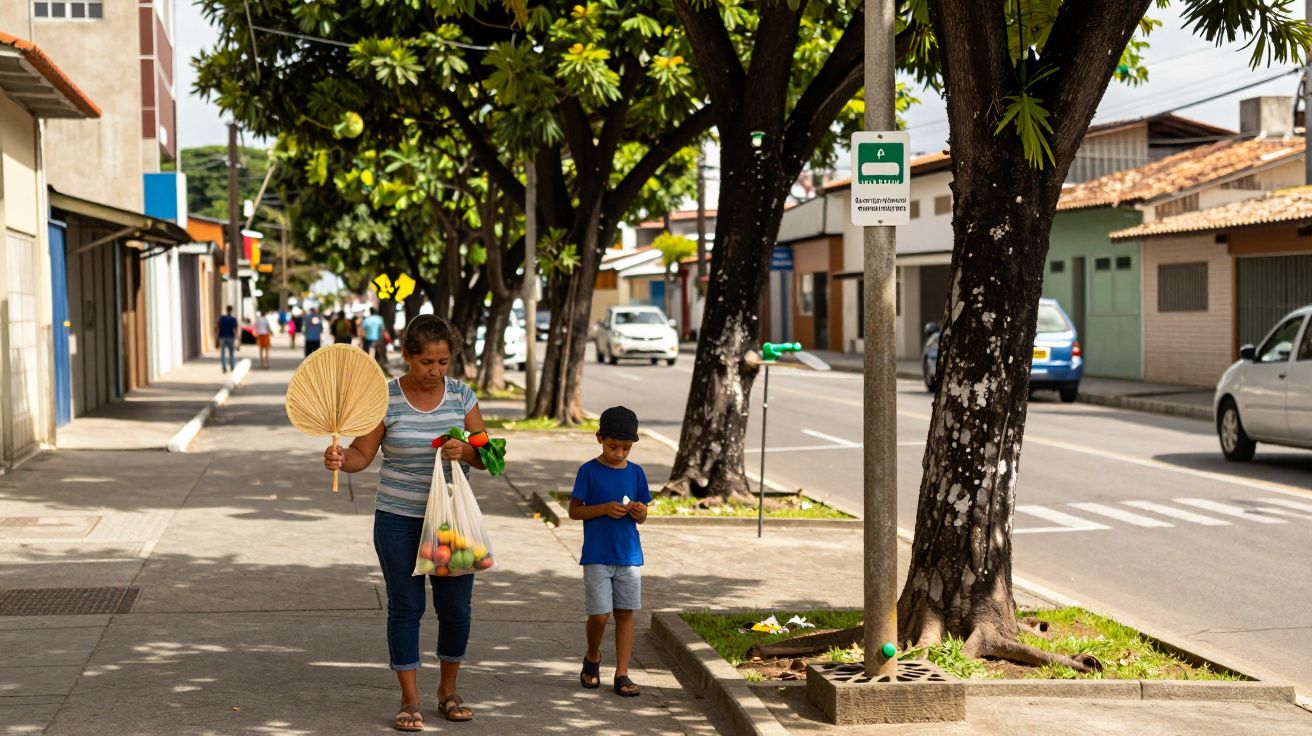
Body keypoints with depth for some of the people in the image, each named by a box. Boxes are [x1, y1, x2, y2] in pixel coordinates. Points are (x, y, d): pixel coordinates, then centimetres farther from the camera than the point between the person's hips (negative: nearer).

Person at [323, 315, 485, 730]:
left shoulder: (461, 396, 0)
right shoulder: (385, 399, -8)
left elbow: (485, 457, 0)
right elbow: (362, 454, -8)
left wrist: (465, 450, -21)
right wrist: (340, 459, -29)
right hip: (398, 520, -2)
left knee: (456, 607, 6)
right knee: (406, 607, 2)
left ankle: (448, 691, 26)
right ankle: (410, 701, 13)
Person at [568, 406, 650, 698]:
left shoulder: (636, 473, 6)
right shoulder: (589, 471, -4)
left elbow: (642, 516, 13)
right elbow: (574, 510, -3)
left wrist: (640, 512, -11)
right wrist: (604, 509, -17)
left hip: (629, 555, 3)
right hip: (597, 556, -3)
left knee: (625, 613, 4)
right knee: (600, 614, -6)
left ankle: (622, 674, 10)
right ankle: (592, 657, 22)